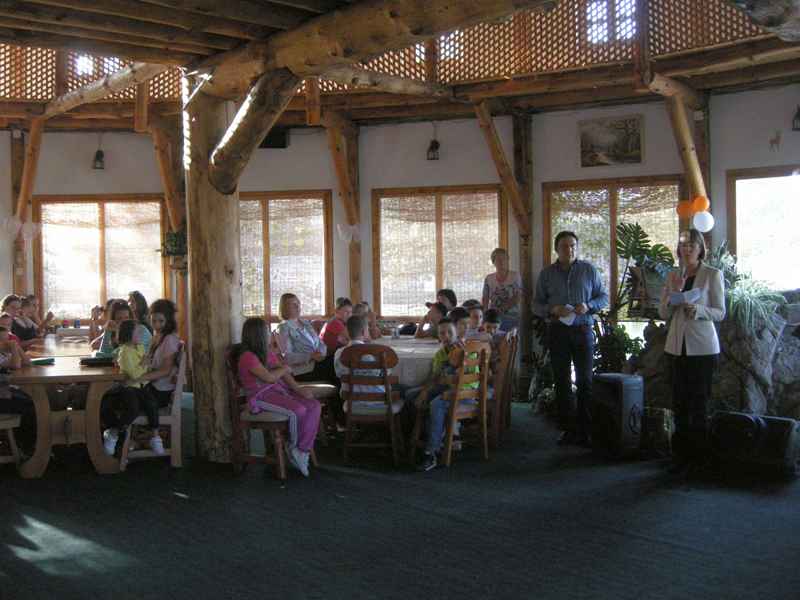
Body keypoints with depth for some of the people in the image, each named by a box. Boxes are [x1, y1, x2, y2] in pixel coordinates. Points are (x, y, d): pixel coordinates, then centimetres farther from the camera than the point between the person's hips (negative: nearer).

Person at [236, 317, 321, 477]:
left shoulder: (268, 353, 18)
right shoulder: (247, 357, -10)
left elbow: (284, 374, 12)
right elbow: (269, 377, -19)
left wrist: (298, 389, -4)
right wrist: (284, 368, 1)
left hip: (279, 389, 9)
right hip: (262, 396, -9)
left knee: (314, 406, -12)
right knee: (298, 410, -29)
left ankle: (303, 451, -12)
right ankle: (294, 448, -3)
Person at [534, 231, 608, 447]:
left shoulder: (589, 270, 3)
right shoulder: (546, 273, 5)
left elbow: (604, 297, 7)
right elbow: (537, 304, 6)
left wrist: (588, 306, -13)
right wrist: (552, 310, -14)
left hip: (583, 331, -1)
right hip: (558, 331, 1)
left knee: (585, 381, 0)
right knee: (562, 382, 5)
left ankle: (585, 430, 5)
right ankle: (568, 429, 13)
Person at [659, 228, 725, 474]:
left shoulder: (713, 275, -2)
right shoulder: (673, 276, 10)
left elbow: (720, 312, -4)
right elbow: (663, 313, 7)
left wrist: (697, 309, -22)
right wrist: (673, 292, -9)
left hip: (702, 347, -4)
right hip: (677, 345, 4)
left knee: (699, 401, -1)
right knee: (679, 401, 5)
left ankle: (699, 456, 7)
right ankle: (682, 455, 12)